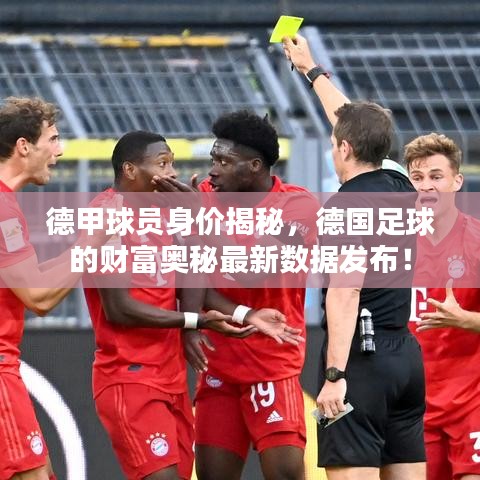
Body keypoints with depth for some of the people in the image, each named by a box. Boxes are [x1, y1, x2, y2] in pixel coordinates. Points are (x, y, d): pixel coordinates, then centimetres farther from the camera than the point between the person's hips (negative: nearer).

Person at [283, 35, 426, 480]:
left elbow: (345, 293, -20)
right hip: (406, 355, 8)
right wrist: (312, 70, 44)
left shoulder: (349, 203, -11)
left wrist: (335, 374, -23)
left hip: (361, 359, -8)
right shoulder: (400, 189, 12)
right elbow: (357, 123, 30)